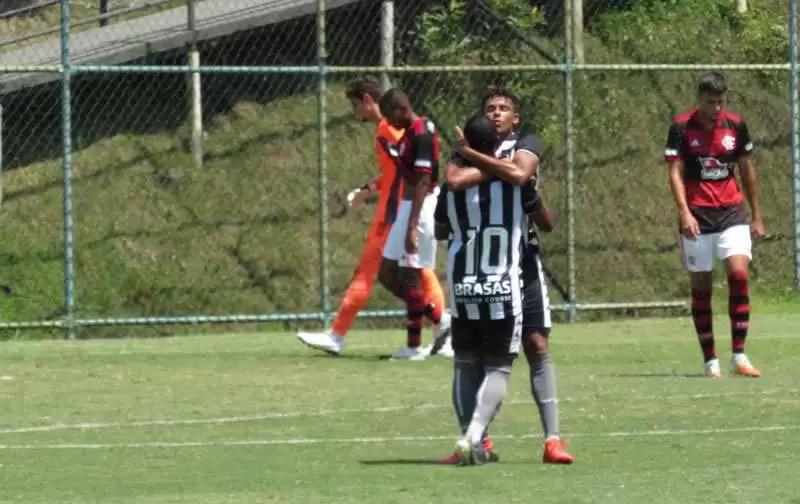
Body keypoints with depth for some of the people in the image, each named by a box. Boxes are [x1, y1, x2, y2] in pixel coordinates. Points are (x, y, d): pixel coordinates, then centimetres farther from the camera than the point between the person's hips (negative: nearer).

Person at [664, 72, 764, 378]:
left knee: (739, 274, -15)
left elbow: (747, 169, 14)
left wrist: (757, 215, 15)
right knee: (701, 287, 1)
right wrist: (685, 212, -21)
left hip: (732, 214, 2)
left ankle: (739, 357, -11)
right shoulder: (681, 128, -4)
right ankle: (710, 361, 10)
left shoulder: (736, 126, 5)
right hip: (697, 216, -2)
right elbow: (675, 173, -8)